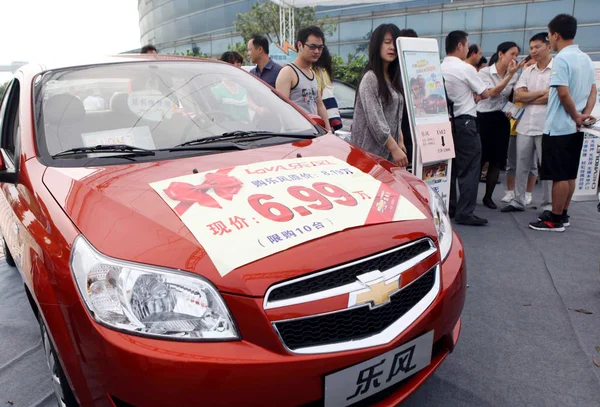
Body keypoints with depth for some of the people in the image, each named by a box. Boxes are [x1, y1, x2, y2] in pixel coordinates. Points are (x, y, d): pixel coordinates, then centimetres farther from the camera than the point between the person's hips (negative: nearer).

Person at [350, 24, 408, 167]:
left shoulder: (393, 78, 17)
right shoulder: (370, 78, -9)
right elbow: (375, 120, -16)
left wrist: (400, 142, 12)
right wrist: (394, 148, -19)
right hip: (373, 151, -7)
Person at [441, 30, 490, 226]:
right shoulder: (466, 69, -11)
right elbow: (485, 94, -2)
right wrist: (474, 94, 18)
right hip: (465, 121, -7)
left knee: (450, 166, 13)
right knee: (469, 168, -2)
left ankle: (449, 208, 20)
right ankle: (465, 213, -2)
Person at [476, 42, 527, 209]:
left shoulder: (514, 76, 9)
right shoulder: (485, 72, -5)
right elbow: (492, 93, -18)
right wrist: (510, 75, -21)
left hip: (502, 120, 5)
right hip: (485, 118, -5)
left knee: (497, 161, 6)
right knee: (479, 159, -3)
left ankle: (488, 196, 18)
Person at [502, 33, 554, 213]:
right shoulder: (527, 71, 13)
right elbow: (517, 96, 1)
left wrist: (527, 98, -5)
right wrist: (541, 92, -9)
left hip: (546, 127, -5)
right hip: (525, 125, 5)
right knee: (521, 165, 10)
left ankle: (549, 204, 14)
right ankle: (519, 200, 20)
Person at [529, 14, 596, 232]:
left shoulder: (561, 59, -14)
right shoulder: (585, 59, 14)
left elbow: (563, 93, -20)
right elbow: (593, 91, 12)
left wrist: (575, 116, -8)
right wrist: (585, 115, 1)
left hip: (559, 127, -9)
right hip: (575, 128, 9)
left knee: (559, 176, -3)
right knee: (569, 175, 14)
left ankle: (556, 220, 4)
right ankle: (562, 214, 23)